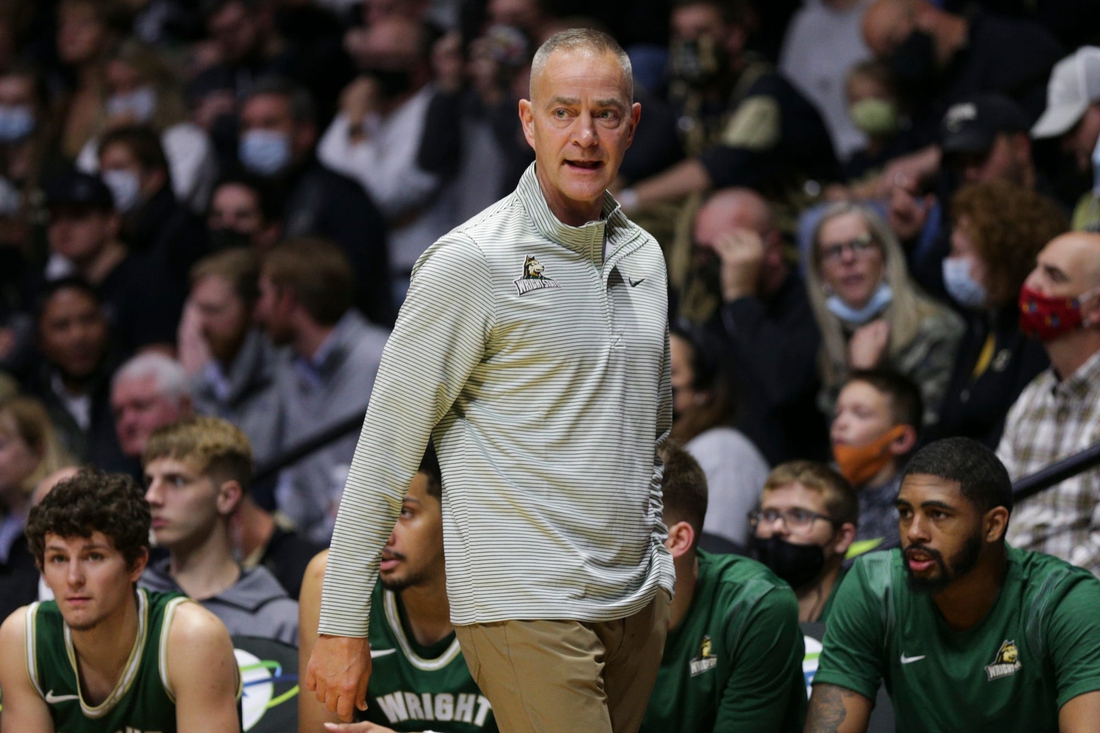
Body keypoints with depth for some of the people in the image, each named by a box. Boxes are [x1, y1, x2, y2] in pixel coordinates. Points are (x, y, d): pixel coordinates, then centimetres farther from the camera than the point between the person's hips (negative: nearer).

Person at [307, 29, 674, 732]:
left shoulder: (643, 257, 12)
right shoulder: (472, 261, -9)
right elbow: (387, 443, -9)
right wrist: (342, 625, -10)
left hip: (636, 605, 7)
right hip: (526, 613, -7)